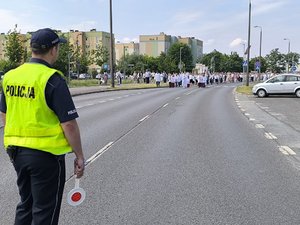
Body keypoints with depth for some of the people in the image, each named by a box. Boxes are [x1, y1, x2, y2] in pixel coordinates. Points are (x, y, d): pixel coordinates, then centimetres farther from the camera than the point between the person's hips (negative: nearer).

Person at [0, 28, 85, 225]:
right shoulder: (52, 79, -16)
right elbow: (69, 123, -18)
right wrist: (79, 156, -9)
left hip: (17, 151, 7)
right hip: (46, 153, -7)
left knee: (25, 206, 23)